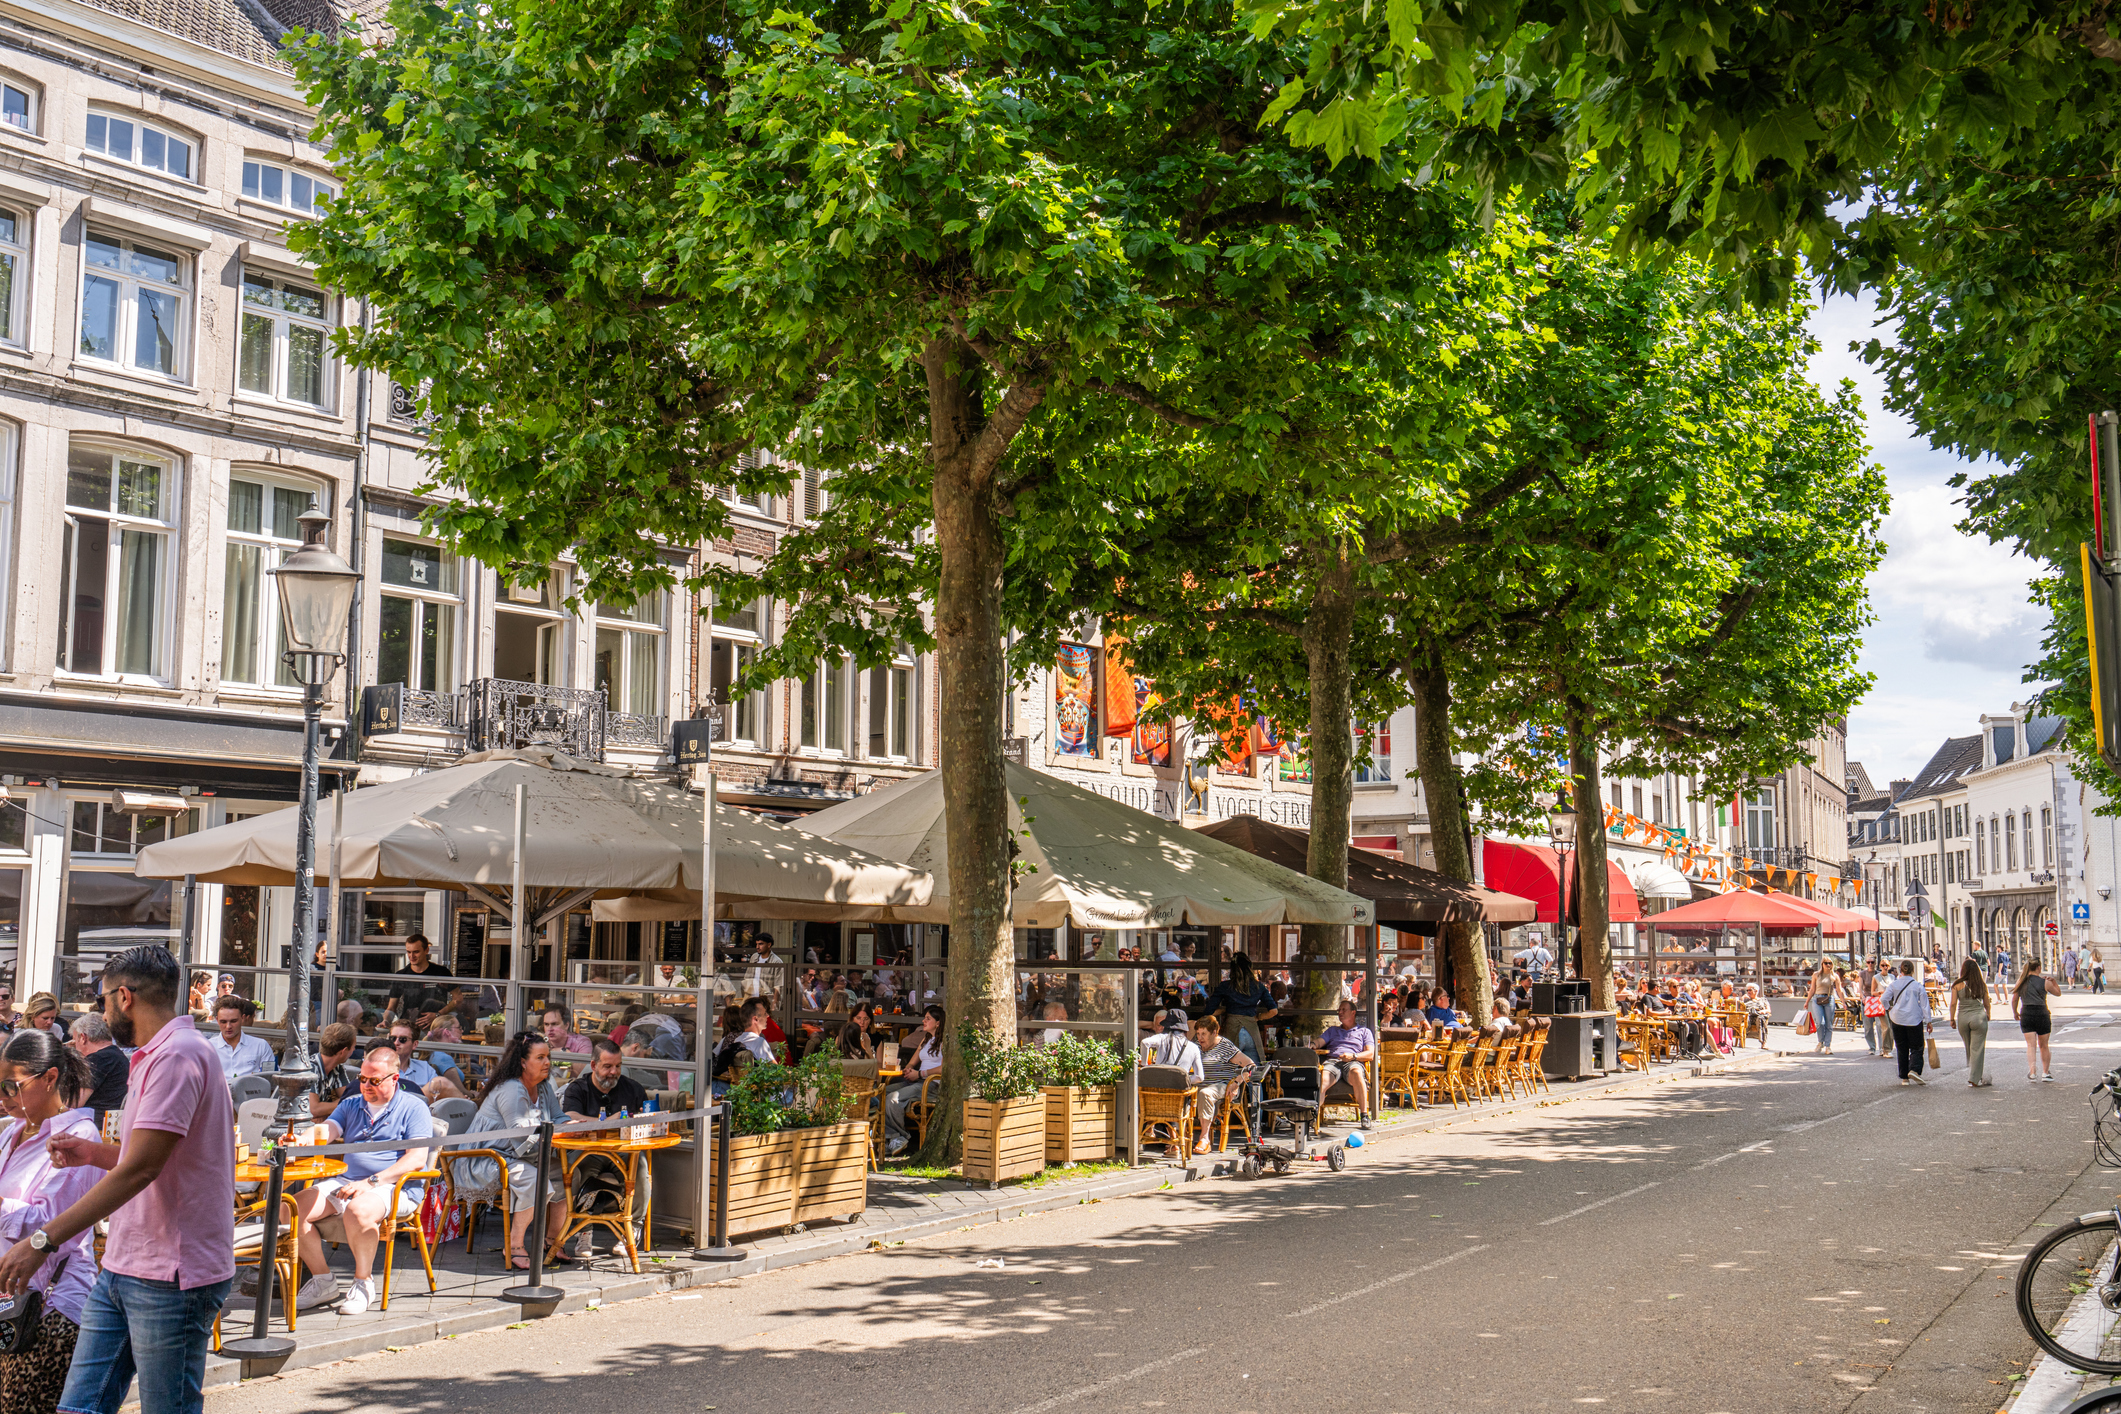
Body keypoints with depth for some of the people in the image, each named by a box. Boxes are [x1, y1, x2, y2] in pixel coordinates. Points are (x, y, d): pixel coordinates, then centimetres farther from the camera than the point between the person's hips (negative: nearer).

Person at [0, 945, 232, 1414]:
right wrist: (94, 1153, 13)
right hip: (122, 1270, 10)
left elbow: (140, 1169, -23)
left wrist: (44, 1240, -22)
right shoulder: (156, 1057, 19)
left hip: (171, 1278, -10)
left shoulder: (179, 1055, -16)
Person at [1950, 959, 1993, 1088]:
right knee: (1977, 1049, 1)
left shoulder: (1958, 985, -3)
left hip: (1963, 1019, 1)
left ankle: (1976, 1075, 25)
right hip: (1979, 1018, -1)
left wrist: (1952, 1019, 5)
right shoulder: (1982, 985, 0)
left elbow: (1953, 1004, -4)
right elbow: (1987, 1004, 7)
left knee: (1969, 1049, 16)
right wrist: (1988, 1016, 22)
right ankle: (1974, 1079, -4)